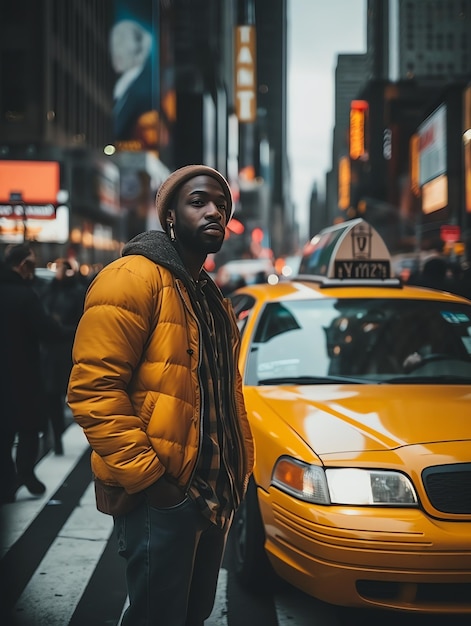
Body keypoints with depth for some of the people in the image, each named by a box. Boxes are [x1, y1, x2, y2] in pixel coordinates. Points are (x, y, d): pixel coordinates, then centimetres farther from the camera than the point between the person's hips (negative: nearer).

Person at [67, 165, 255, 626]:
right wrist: (146, 476, -22)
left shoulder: (211, 298, 17)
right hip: (159, 495, -9)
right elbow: (93, 388, -21)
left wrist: (239, 468, 13)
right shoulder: (134, 278, -12)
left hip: (211, 494, 9)